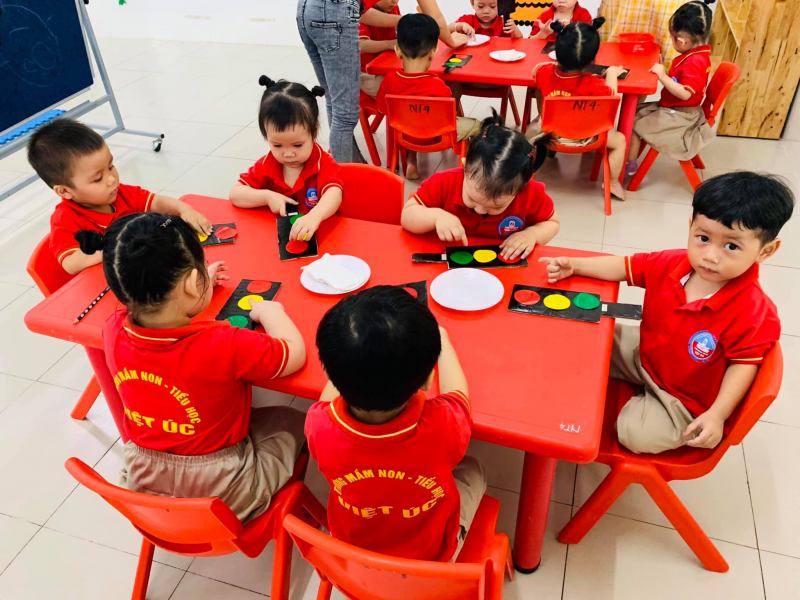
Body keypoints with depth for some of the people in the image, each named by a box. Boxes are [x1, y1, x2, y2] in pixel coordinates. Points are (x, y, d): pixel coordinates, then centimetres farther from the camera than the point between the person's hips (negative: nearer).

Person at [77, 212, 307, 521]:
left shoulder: (113, 330, -15)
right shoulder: (225, 346, -32)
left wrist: (199, 286, 18)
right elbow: (296, 353, -16)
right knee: (290, 420, 20)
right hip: (224, 497, -5)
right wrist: (269, 310, -1)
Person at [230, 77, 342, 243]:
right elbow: (235, 194, 4)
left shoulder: (324, 163, -9)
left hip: (317, 234, -4)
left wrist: (314, 217, -47)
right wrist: (267, 196, -14)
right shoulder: (266, 164, 2)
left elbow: (334, 194, -27)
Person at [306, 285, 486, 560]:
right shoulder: (444, 426, -36)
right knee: (471, 469, 22)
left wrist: (349, 355, 7)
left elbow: (333, 387, -6)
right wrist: (442, 340, 6)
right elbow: (456, 391, -10)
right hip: (430, 558, -1)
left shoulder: (320, 426, -33)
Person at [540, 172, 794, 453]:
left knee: (635, 434, -22)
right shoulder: (671, 264, -17)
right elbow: (624, 267, -5)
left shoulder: (754, 313, -32)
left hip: (685, 396, -5)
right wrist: (573, 266, -12)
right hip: (643, 355, 6)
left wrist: (717, 415, -28)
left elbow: (744, 363, -22)